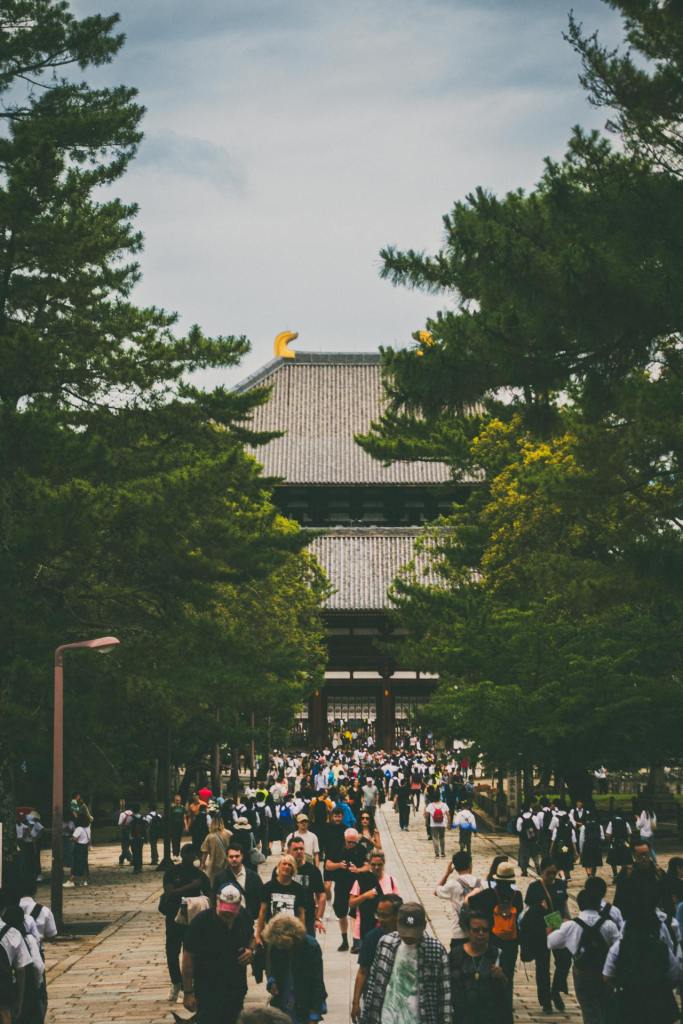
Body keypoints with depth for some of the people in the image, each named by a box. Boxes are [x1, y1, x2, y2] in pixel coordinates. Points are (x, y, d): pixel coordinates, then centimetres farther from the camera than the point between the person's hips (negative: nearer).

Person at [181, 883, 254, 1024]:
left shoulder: (244, 917, -5)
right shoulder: (201, 922, -19)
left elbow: (251, 937, 17)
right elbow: (188, 957, -14)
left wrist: (251, 949, -8)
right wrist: (188, 992, -14)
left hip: (237, 988, 5)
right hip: (208, 990, -5)